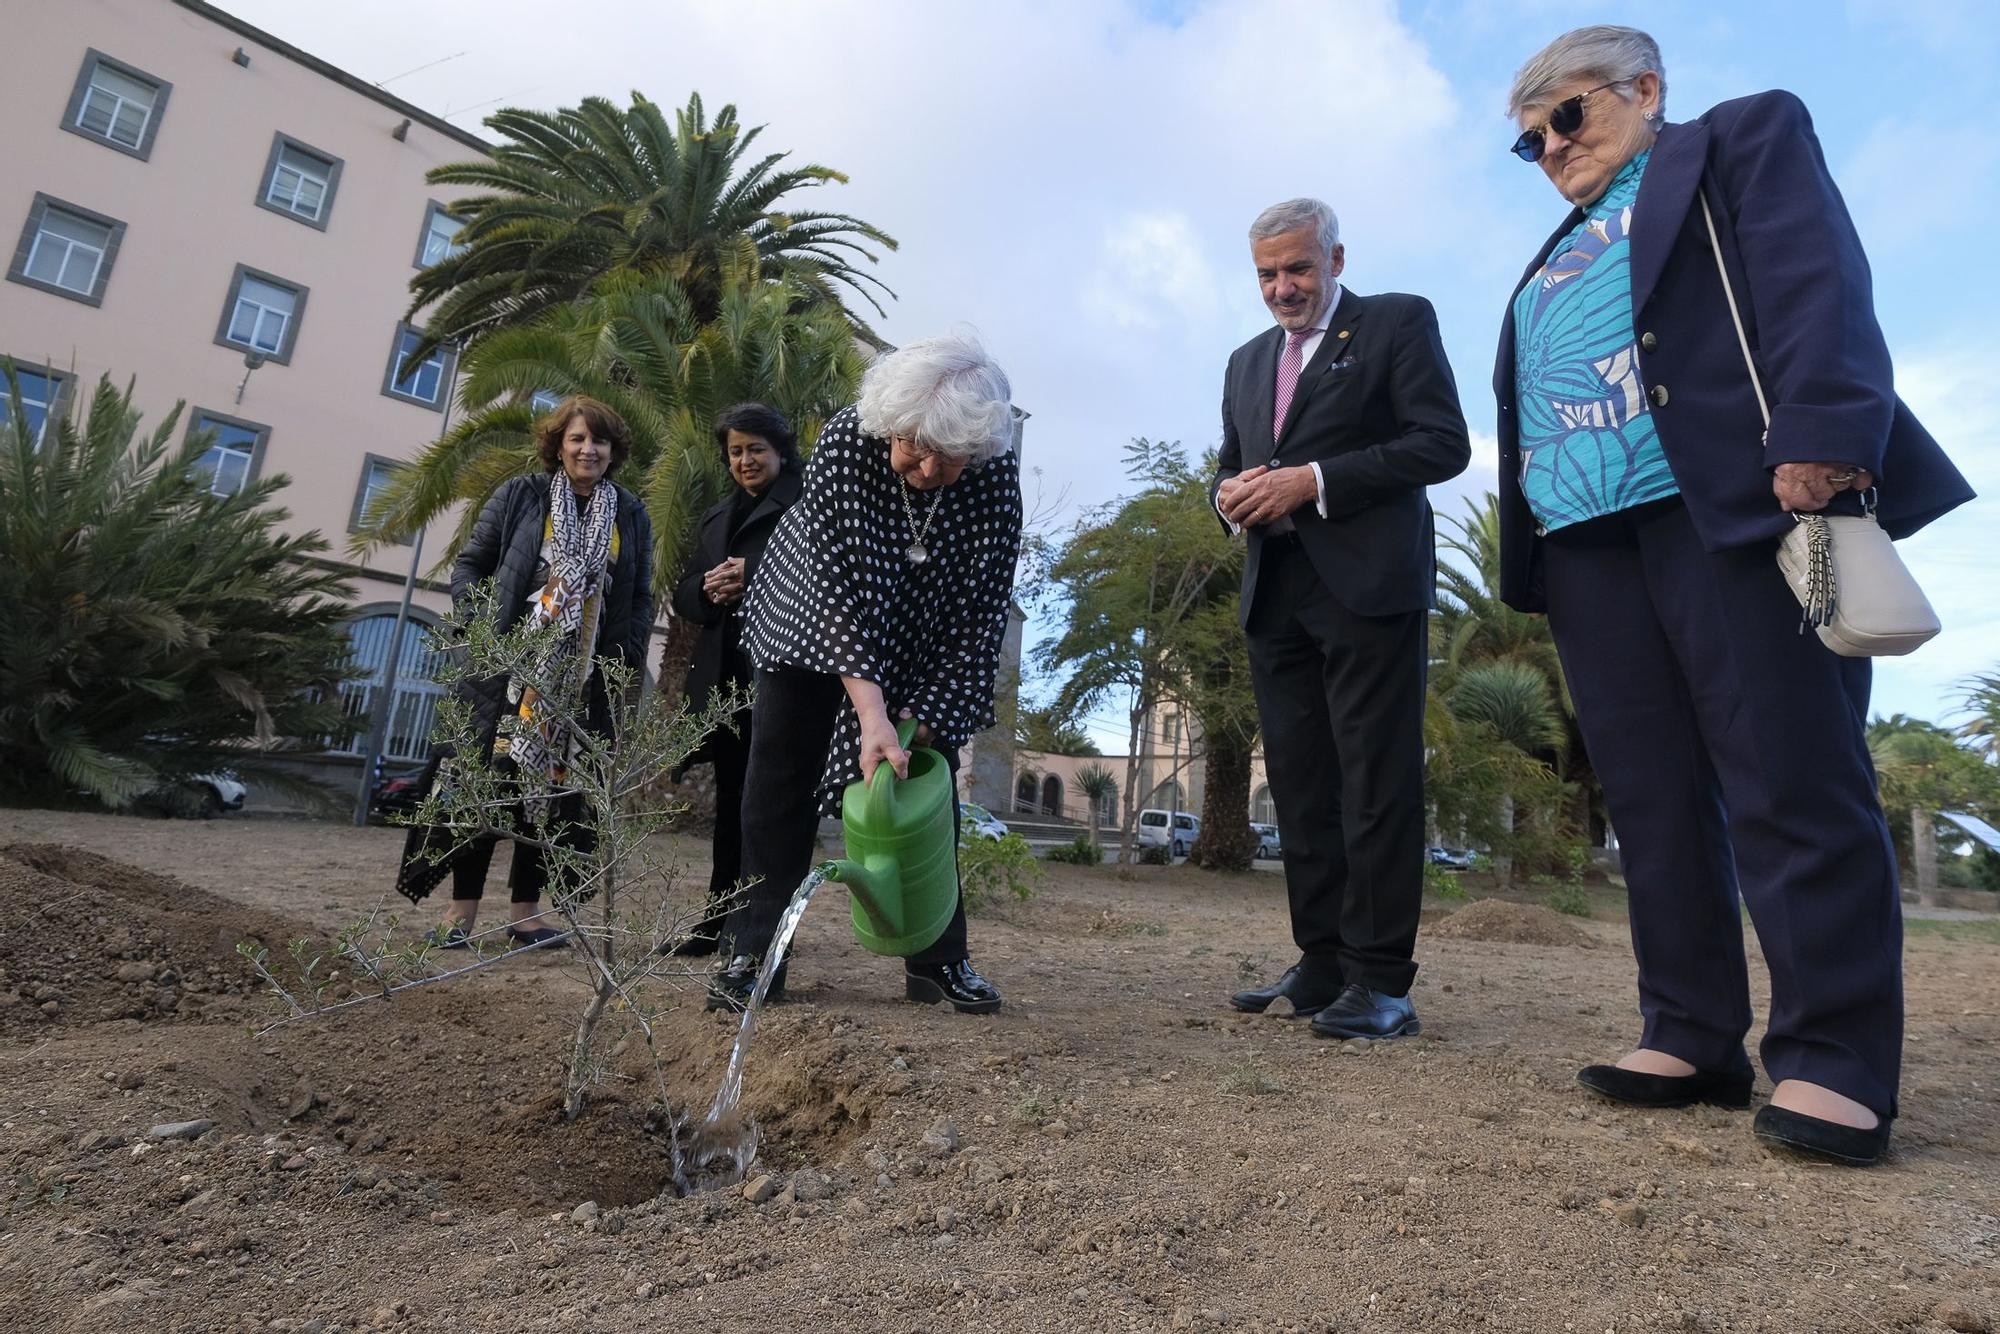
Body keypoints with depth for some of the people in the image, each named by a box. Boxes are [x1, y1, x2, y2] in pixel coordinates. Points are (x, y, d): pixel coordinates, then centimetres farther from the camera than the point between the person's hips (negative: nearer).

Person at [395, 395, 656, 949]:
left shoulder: (631, 515, 10)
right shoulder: (519, 496, 4)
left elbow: (640, 599, 11)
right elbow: (469, 565, 6)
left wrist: (628, 662, 0)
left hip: (584, 678, 2)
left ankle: (524, 911, 14)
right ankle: (462, 910, 9)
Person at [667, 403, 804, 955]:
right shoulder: (718, 516, 22)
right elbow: (683, 594, 19)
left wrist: (752, 576, -18)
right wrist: (709, 591, -4)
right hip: (724, 673, 7)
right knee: (730, 797, 11)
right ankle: (721, 917, 19)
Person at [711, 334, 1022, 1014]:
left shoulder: (996, 477, -26)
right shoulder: (846, 440, -31)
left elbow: (983, 613, -23)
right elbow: (841, 585, -35)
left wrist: (927, 723, -28)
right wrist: (871, 713, -44)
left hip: (922, 645, 1)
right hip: (813, 620, -1)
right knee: (781, 779, -5)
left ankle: (938, 958, 10)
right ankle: (754, 953, 4)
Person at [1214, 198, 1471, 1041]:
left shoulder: (1399, 321, 6)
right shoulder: (1247, 361, 23)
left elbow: (1444, 443, -5)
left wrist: (1315, 482, -15)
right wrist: (1233, 494, -2)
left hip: (1369, 586, -6)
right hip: (1276, 595, 6)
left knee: (1376, 784, -6)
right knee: (1302, 788, 6)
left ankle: (1381, 980, -1)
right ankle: (1324, 965, 14)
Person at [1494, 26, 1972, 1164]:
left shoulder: (1743, 139, 15)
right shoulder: (1558, 260, 31)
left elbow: (1818, 281, -2)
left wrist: (1818, 437, -18)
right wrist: (1529, 554, 12)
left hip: (1731, 504, -5)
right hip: (1585, 540, 6)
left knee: (1793, 780, -7)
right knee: (1653, 799, 2)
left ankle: (1833, 1059, 0)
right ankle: (1693, 1038, 9)